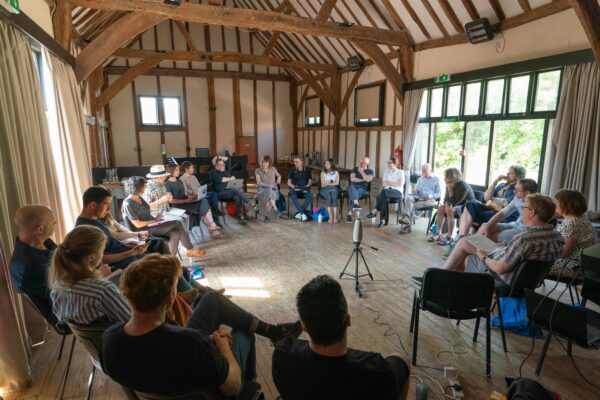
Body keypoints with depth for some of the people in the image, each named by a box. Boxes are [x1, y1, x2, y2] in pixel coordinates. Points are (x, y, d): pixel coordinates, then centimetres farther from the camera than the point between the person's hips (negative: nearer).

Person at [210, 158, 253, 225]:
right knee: (235, 190, -33)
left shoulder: (228, 172, 28)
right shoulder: (213, 173, 10)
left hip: (231, 192, 5)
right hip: (221, 194, -5)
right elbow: (219, 180, -11)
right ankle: (250, 204, -36)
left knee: (237, 198, -30)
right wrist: (230, 179, -1)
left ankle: (240, 218, -36)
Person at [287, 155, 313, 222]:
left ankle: (299, 212, -30)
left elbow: (310, 181, 9)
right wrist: (293, 186, -17)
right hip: (295, 189, -1)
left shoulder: (307, 170, 9)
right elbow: (289, 182, 3)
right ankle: (303, 212, -36)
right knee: (293, 196, -36)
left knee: (310, 195, -32)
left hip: (304, 190, 1)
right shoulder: (292, 170, 5)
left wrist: (306, 186, -11)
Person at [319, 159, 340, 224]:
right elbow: (322, 183, 2)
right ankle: (331, 217, -38)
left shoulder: (336, 173, 12)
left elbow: (337, 183, 0)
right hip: (324, 189, 0)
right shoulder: (323, 172, 13)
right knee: (329, 197, -33)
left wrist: (327, 183, -5)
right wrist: (331, 182, 0)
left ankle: (335, 217, -39)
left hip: (334, 189, 0)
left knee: (334, 196, -34)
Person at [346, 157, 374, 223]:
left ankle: (349, 214, -41)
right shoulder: (355, 169, 18)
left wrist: (361, 171, -4)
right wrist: (363, 180, -1)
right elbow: (352, 179, 3)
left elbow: (368, 179, -8)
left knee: (352, 195, -35)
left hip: (362, 188, -1)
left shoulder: (370, 171, 13)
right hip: (353, 186, 2)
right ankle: (356, 204, -59)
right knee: (352, 188, -39)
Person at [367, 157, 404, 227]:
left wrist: (389, 182, -1)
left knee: (384, 191, -38)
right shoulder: (386, 171, 16)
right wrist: (394, 183, -4)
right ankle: (382, 220, -44)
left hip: (398, 192, -3)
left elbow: (400, 184, -8)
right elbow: (384, 184, 7)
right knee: (385, 198, -37)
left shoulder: (401, 172, 7)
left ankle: (375, 211, -39)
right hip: (387, 192, 3)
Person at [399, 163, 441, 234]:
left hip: (430, 200, -4)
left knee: (412, 205, -32)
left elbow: (439, 194, 2)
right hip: (418, 197, 4)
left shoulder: (436, 179, 10)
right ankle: (406, 217, -43)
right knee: (408, 197, -31)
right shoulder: (420, 179, 27)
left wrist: (429, 196, -17)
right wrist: (415, 190, -1)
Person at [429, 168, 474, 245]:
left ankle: (449, 237, -27)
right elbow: (446, 199, 0)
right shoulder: (449, 185, -4)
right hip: (457, 206, 8)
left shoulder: (463, 187, -27)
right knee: (441, 209, -11)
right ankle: (439, 234, -8)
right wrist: (447, 205, -22)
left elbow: (453, 202, -27)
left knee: (450, 211, -32)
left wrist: (450, 190, -29)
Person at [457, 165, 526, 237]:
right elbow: (486, 197, 12)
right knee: (470, 204, -22)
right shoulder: (501, 185, 23)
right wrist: (495, 181, 7)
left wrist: (492, 199, 4)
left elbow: (507, 203, -13)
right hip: (490, 209, 7)